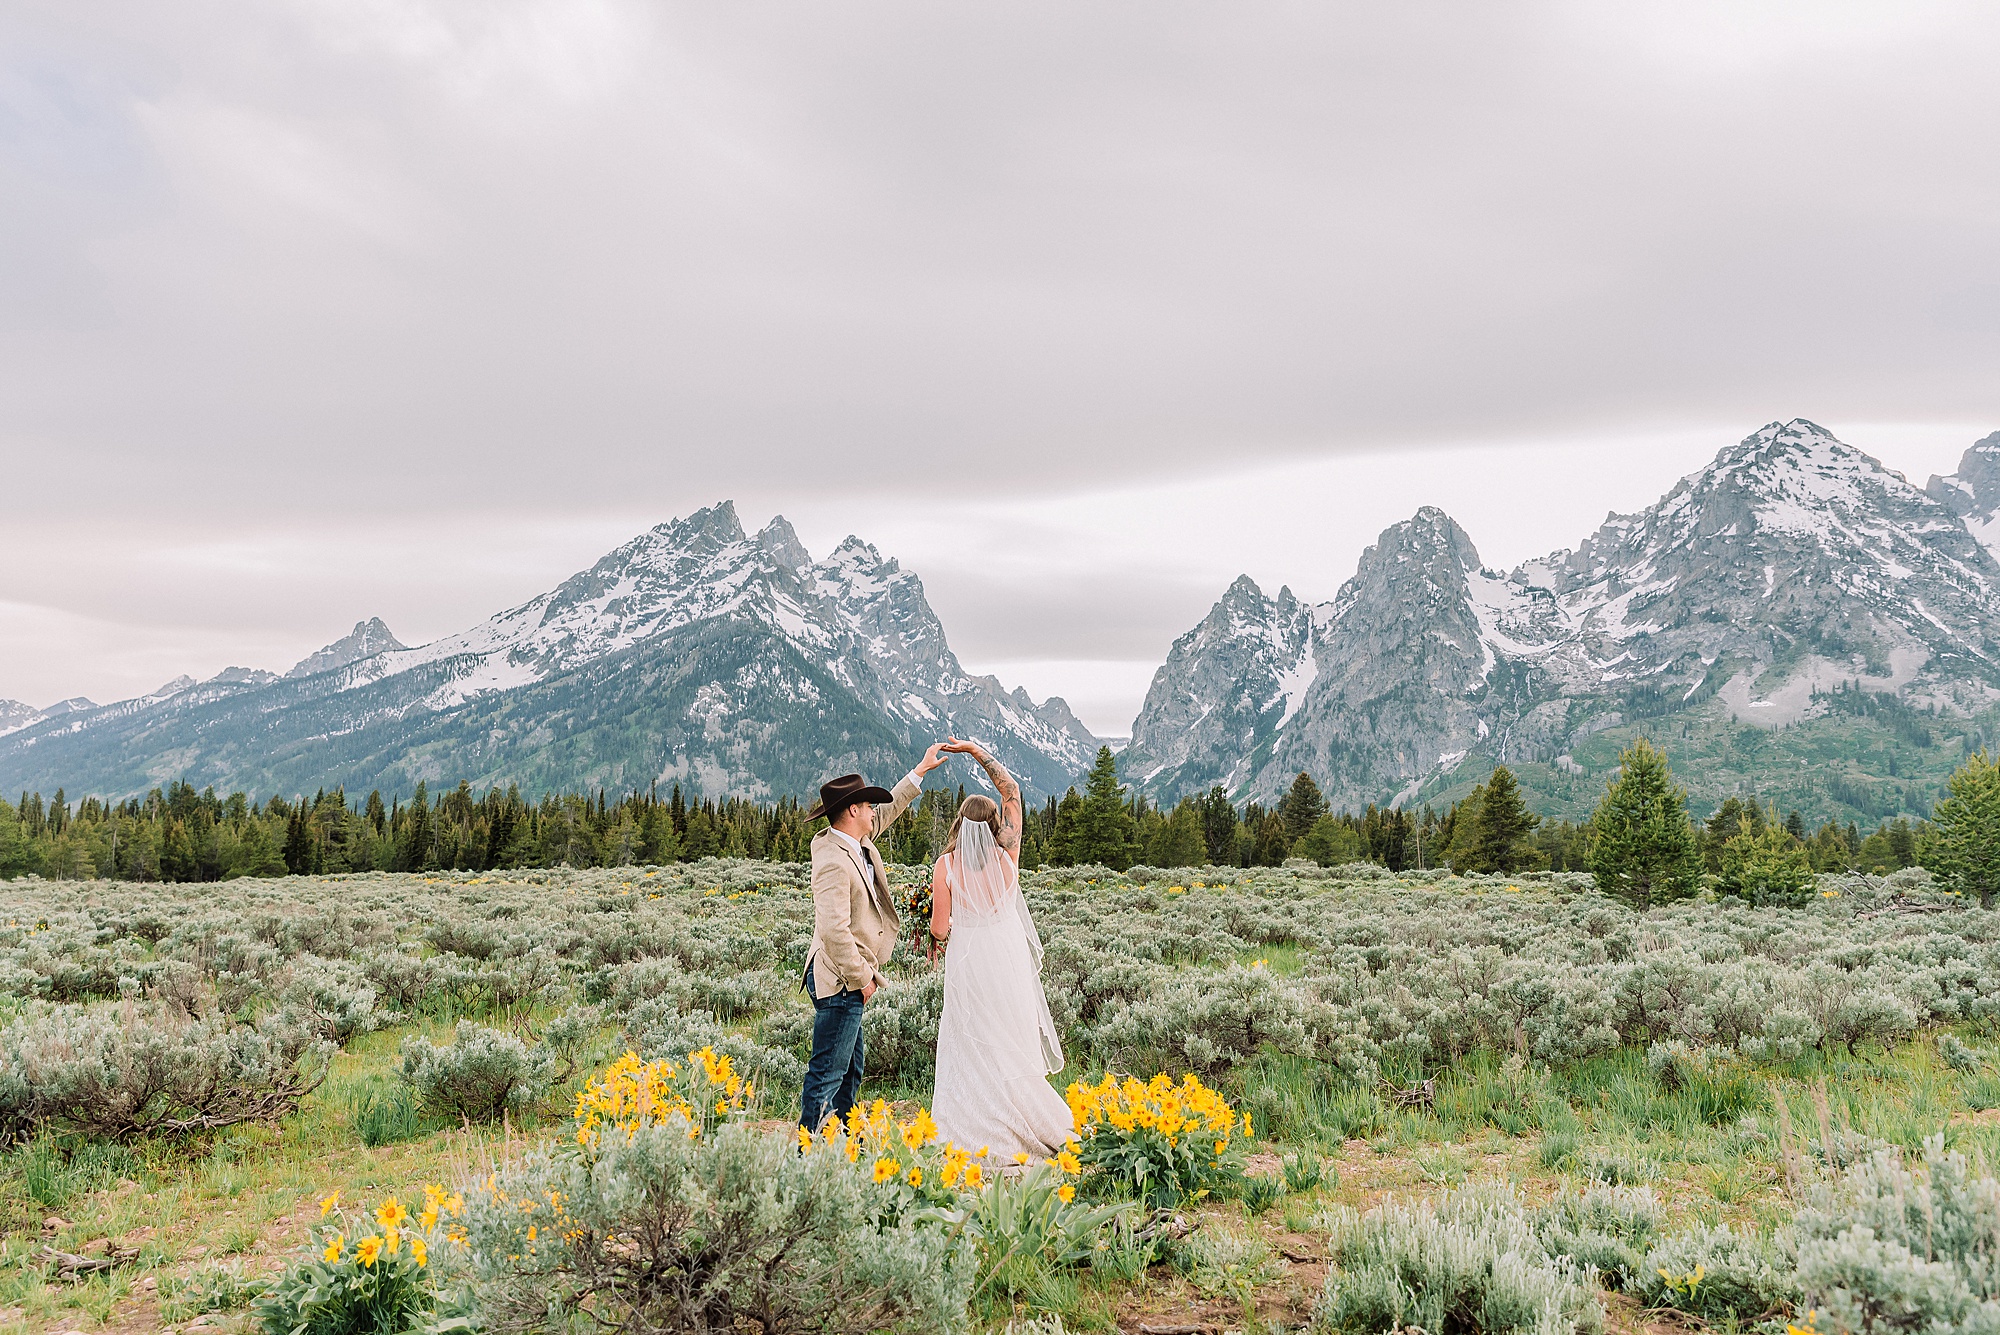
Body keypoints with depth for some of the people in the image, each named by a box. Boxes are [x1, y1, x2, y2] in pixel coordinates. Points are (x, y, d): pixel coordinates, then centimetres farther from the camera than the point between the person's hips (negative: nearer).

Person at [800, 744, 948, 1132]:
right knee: (828, 1072, -4)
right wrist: (861, 978, -18)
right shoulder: (834, 861, -22)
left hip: (849, 981, 10)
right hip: (839, 981, -10)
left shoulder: (857, 842, 8)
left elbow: (887, 812, 27)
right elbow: (834, 930, -27)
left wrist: (921, 770, 29)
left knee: (849, 1072, 18)